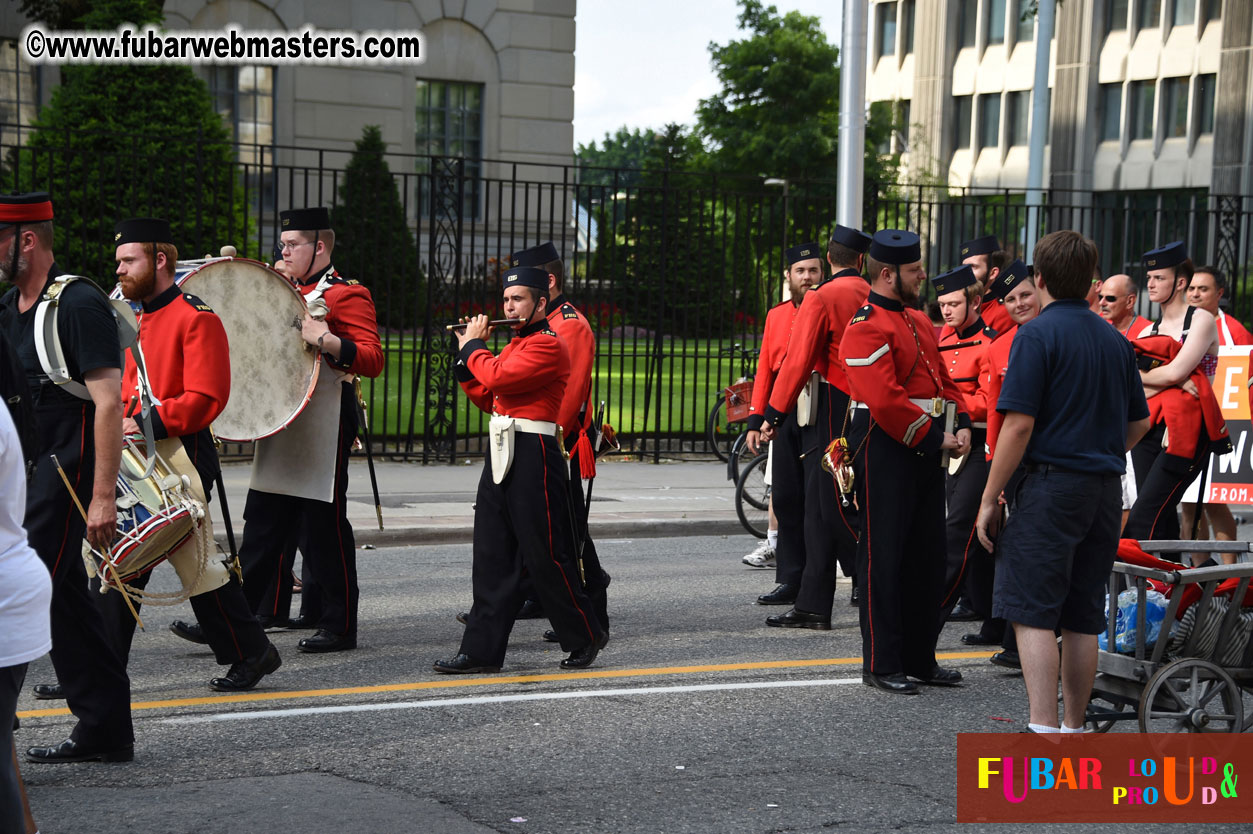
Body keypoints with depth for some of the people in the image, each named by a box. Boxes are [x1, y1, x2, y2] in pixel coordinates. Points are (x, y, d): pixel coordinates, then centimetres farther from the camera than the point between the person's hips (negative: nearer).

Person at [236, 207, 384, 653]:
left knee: (324, 529, -2)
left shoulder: (347, 295, -6)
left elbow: (373, 360, -15)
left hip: (323, 430, -8)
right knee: (262, 527, 7)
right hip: (279, 429, 8)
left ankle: (340, 627, 7)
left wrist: (326, 339, -28)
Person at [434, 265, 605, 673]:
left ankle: (586, 639, 13)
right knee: (492, 557, 6)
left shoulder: (548, 346, -11)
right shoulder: (514, 345, 19)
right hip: (501, 455, 9)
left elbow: (497, 378, -21)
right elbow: (487, 398, 22)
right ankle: (482, 650, 8)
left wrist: (473, 345, -5)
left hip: (533, 457, -9)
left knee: (546, 556, -2)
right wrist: (467, 354, 13)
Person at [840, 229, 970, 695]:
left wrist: (960, 425, 3)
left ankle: (921, 658, 23)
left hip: (926, 451, 9)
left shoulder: (917, 320, 16)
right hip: (885, 452, -9)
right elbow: (885, 401, -22)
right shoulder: (867, 328, -15)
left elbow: (941, 379, 19)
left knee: (928, 555, 13)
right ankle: (882, 667, 6)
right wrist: (935, 438, -16)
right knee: (884, 557, -2)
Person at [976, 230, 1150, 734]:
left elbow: (1019, 425, -14)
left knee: (1032, 613, -5)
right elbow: (1139, 423, 19)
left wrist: (989, 499, -9)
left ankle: (1044, 730, -13)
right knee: (1083, 617, 11)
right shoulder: (1115, 340, 13)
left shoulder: (1037, 334, -8)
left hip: (1051, 484, -7)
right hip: (1105, 492, 7)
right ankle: (1075, 728, 17)